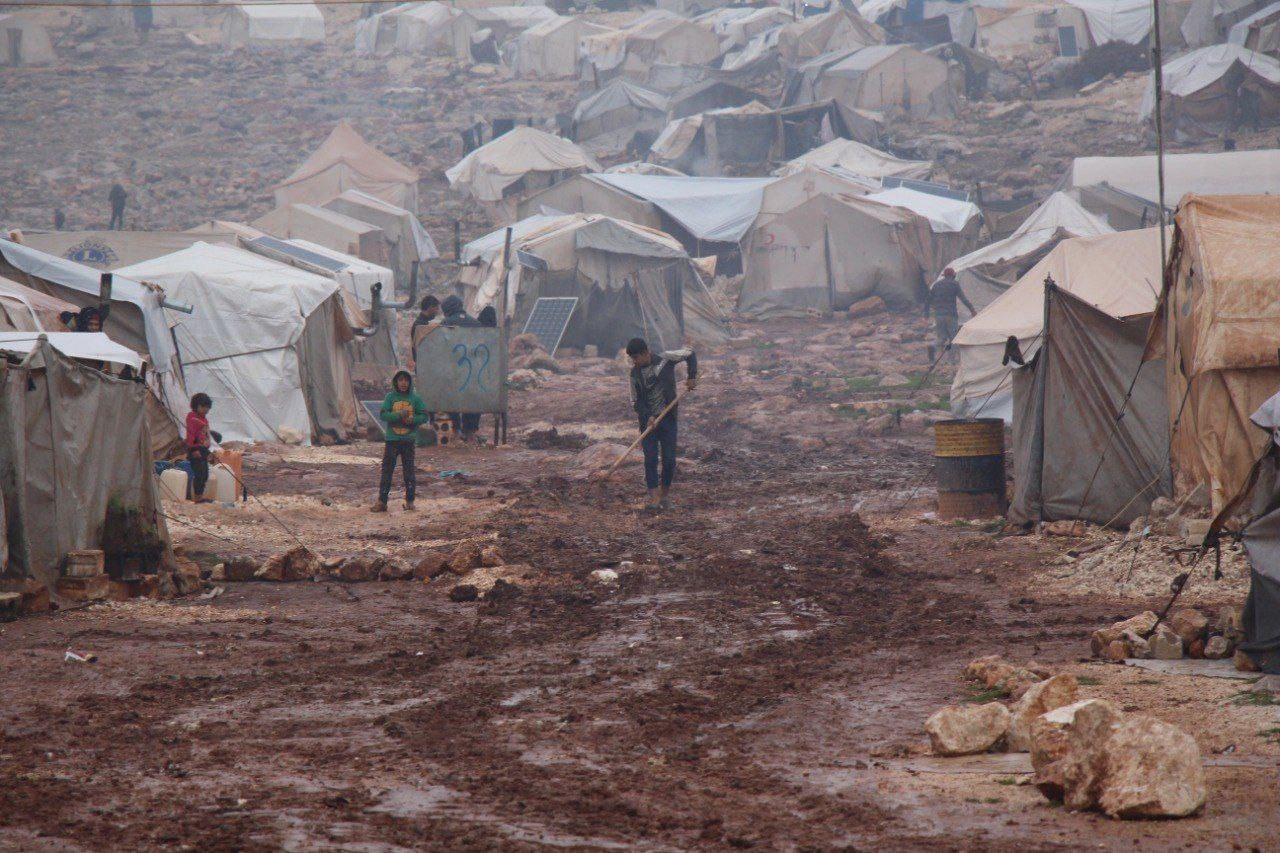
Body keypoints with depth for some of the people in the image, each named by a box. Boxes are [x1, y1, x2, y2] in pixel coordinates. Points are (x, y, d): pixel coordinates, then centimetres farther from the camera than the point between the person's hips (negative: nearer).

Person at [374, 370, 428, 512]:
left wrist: (411, 420, -14)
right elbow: (383, 415, -6)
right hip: (392, 440, 0)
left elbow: (424, 416, 3)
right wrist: (399, 415, -19)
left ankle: (409, 501, 12)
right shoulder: (390, 397, 2)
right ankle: (382, 501, 1)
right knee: (387, 470, -1)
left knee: (409, 471, 4)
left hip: (409, 440, 0)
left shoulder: (415, 399, 3)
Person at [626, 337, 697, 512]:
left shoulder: (665, 360, -3)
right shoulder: (635, 373, 4)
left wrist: (691, 377, -8)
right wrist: (647, 416, -10)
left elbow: (690, 354, 3)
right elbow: (635, 401, 7)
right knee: (650, 460, -9)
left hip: (668, 418, -2)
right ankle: (654, 500, -13)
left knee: (669, 460, -3)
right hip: (648, 420, 2)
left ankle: (665, 495, 15)